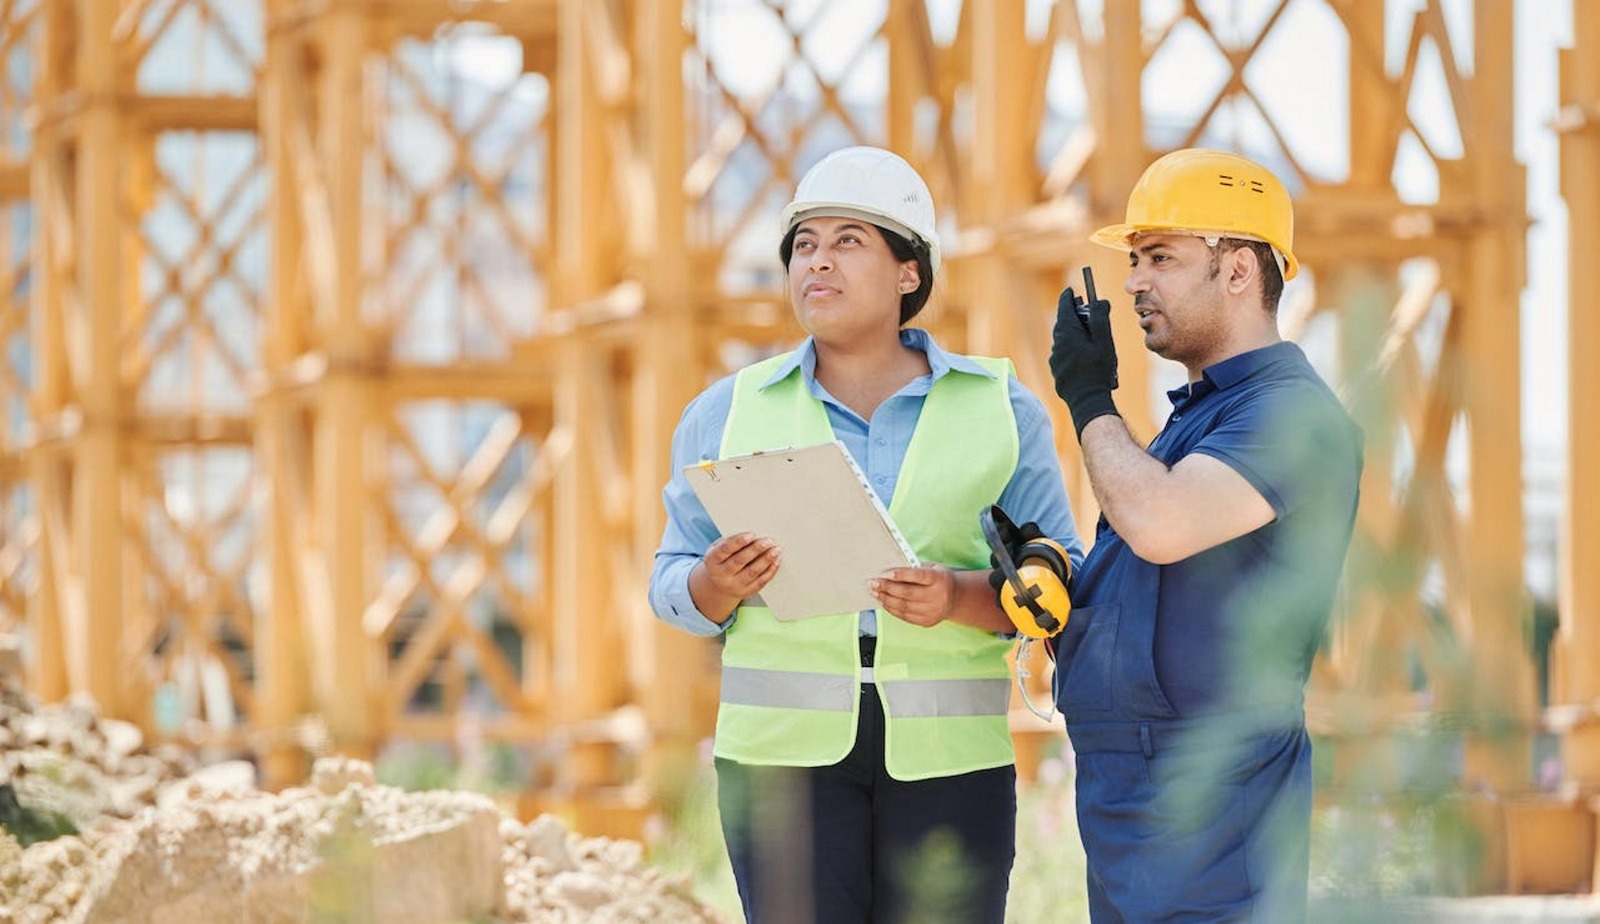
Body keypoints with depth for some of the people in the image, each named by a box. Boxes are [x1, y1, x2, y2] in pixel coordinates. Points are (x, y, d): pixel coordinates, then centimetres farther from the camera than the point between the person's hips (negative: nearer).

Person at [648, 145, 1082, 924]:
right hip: (785, 744, 0)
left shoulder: (1002, 409, 7)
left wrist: (961, 598, -17)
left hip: (949, 752, 0)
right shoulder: (729, 412, 10)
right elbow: (675, 586, 10)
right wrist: (718, 585, -13)